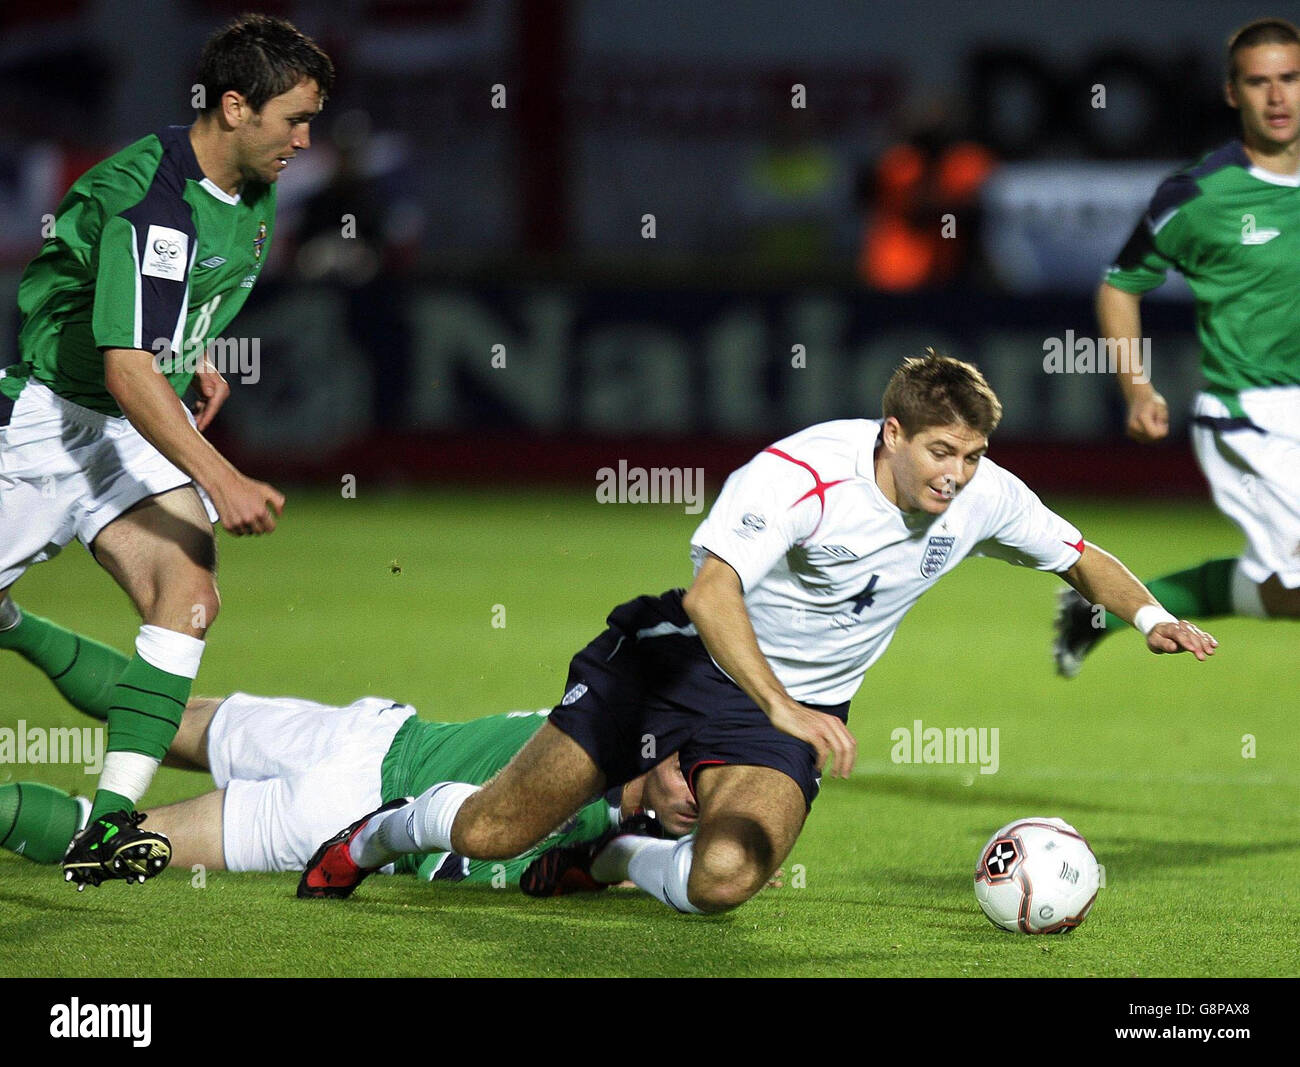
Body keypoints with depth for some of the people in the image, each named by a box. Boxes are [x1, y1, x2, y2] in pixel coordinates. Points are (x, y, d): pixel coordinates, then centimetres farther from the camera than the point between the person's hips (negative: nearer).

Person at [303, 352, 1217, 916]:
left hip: (798, 704, 4)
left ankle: (614, 859, 10)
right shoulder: (800, 474, -28)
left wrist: (1152, 615, -7)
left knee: (723, 879, -27)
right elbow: (711, 593, -38)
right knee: (490, 834, -4)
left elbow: (1080, 557, 9)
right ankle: (378, 835, 32)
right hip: (688, 658, -4)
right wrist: (781, 707, -48)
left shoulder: (983, 496, -10)